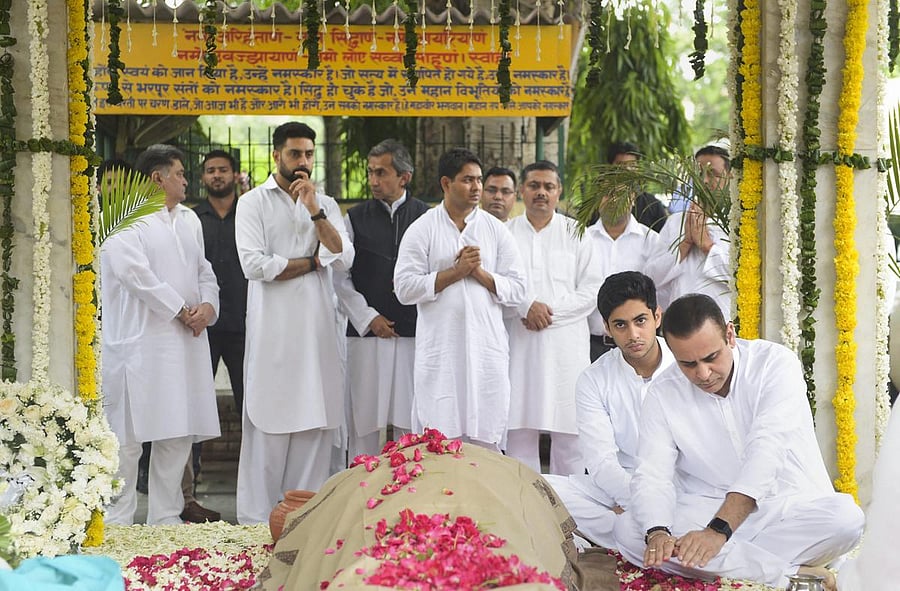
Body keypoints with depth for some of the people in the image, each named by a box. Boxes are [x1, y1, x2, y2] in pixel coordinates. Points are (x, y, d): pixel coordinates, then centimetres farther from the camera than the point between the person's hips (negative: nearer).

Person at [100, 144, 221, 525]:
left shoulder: (189, 219, 20)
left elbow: (203, 271, 21)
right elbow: (134, 273, -17)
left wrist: (208, 304, -1)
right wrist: (181, 310, -13)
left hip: (186, 344, 8)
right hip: (138, 346, -7)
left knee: (178, 436, 9)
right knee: (127, 436, -4)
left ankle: (166, 519, 18)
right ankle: (117, 522, 4)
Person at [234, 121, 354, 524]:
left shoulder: (325, 205, 14)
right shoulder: (254, 203, 2)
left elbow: (344, 257, 0)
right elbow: (254, 264, -11)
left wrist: (315, 211, -10)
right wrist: (313, 262, -3)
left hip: (316, 328, 4)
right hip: (273, 328, -4)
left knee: (317, 422, 2)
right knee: (269, 422, -3)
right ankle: (257, 517, 3)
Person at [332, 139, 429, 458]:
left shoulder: (426, 217, 6)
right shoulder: (355, 218, 7)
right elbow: (340, 277, 5)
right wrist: (368, 318, -3)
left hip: (415, 333, 0)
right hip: (366, 334, 0)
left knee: (411, 422, 2)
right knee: (365, 419, 2)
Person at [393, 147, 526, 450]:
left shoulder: (496, 230, 9)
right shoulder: (422, 229, 3)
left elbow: (517, 290, 5)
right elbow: (405, 288, -6)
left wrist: (480, 272, -9)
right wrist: (456, 271, -10)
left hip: (487, 349, 2)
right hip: (439, 349, -2)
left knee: (487, 442, 4)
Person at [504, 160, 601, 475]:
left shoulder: (577, 234, 9)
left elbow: (592, 289, 1)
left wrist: (550, 312, -9)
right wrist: (526, 306, -13)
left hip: (565, 345, -1)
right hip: (518, 345, 1)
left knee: (569, 431, -2)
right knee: (519, 430, 1)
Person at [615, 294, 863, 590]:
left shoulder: (776, 363, -11)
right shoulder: (662, 395, -1)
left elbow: (766, 451, -24)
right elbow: (652, 476, -8)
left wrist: (718, 531, -36)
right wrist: (657, 533, -32)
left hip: (791, 511, -3)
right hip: (707, 514, 3)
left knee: (845, 515, -33)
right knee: (627, 530, -25)